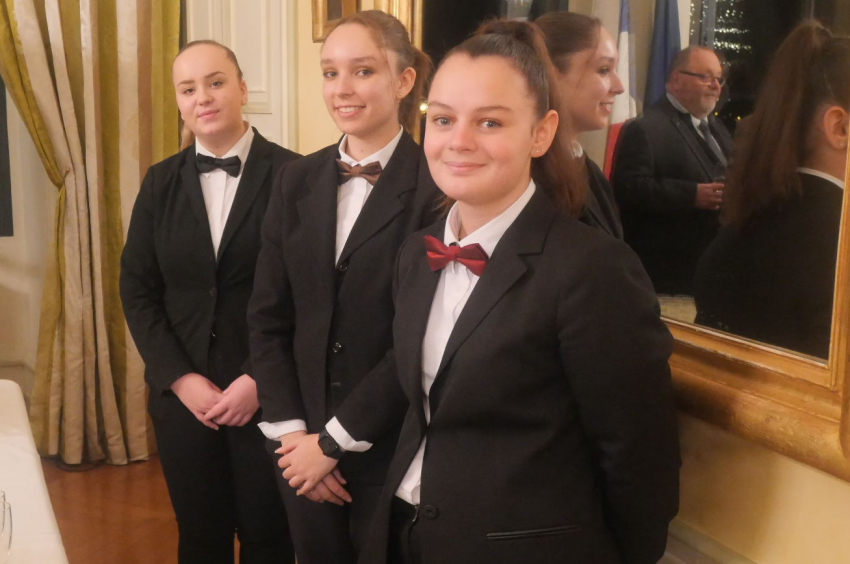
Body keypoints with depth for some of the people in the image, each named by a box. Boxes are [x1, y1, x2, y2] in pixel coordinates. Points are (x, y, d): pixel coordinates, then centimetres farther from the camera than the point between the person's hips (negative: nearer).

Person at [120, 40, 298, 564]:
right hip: (182, 395, 3)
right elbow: (137, 289, 4)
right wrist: (181, 378, -6)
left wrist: (260, 380, -12)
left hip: (267, 395, -3)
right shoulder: (161, 181, 6)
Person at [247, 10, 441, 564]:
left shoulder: (437, 187, -13)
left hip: (394, 447, -4)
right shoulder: (298, 180, 4)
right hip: (304, 442, 5)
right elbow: (268, 316, 5)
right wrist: (291, 428, -4)